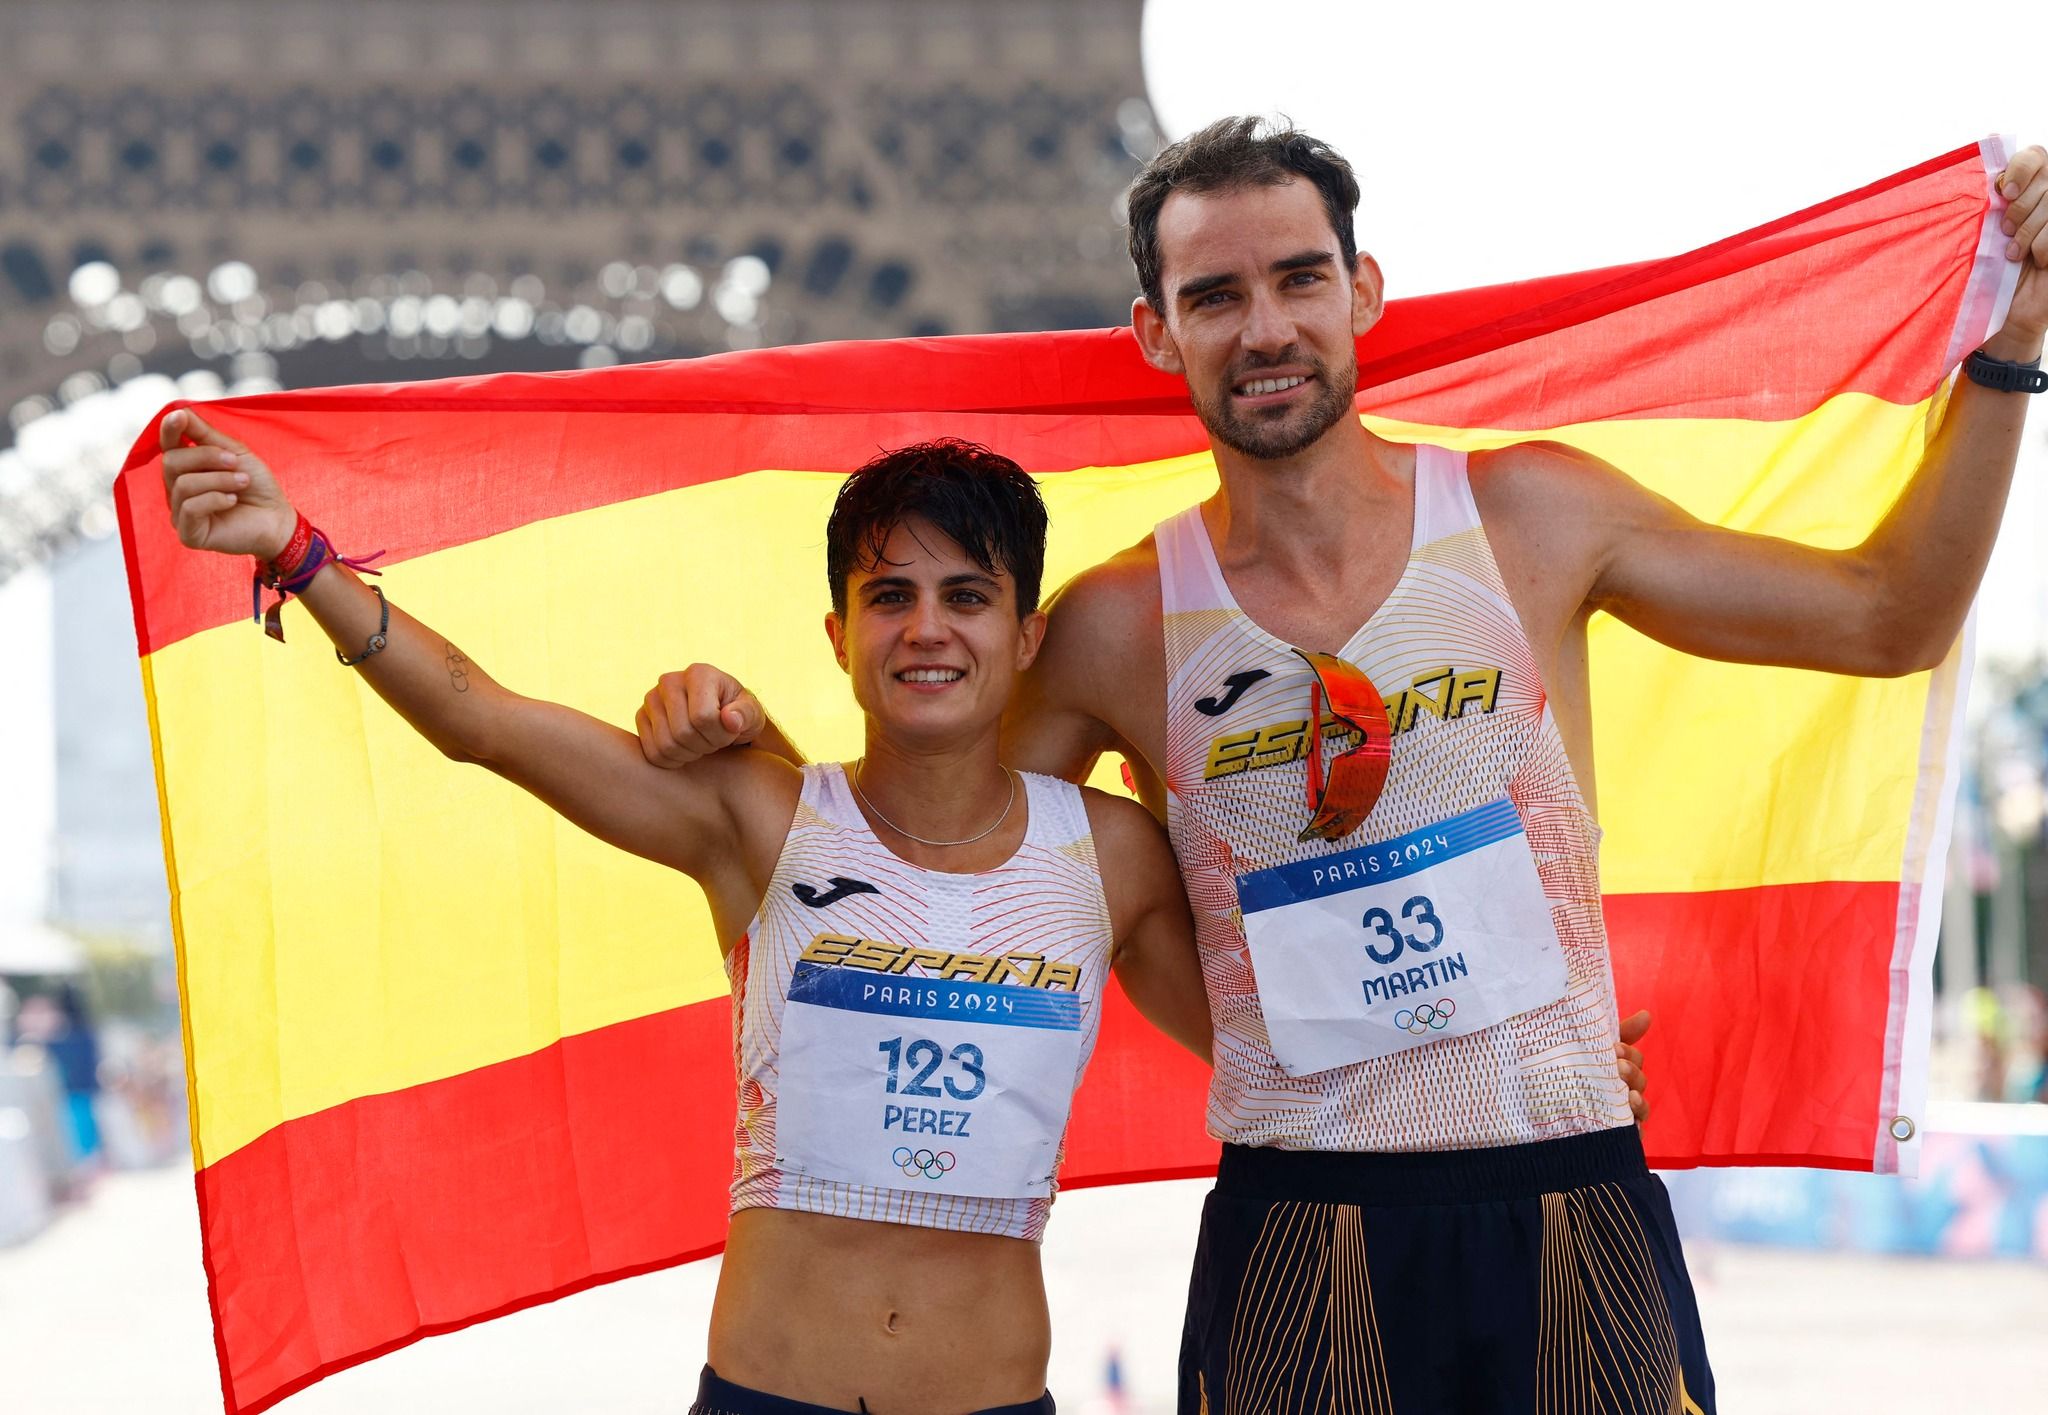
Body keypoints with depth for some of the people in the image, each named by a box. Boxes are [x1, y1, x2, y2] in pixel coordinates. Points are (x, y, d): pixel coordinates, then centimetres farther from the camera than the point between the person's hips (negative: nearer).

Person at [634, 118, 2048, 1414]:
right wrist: (741, 732, -2)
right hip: (1298, 1242, 0)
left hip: (1577, 1212, 1)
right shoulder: (1120, 628, 3)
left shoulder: (1532, 517, 3)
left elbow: (1888, 619, 10)